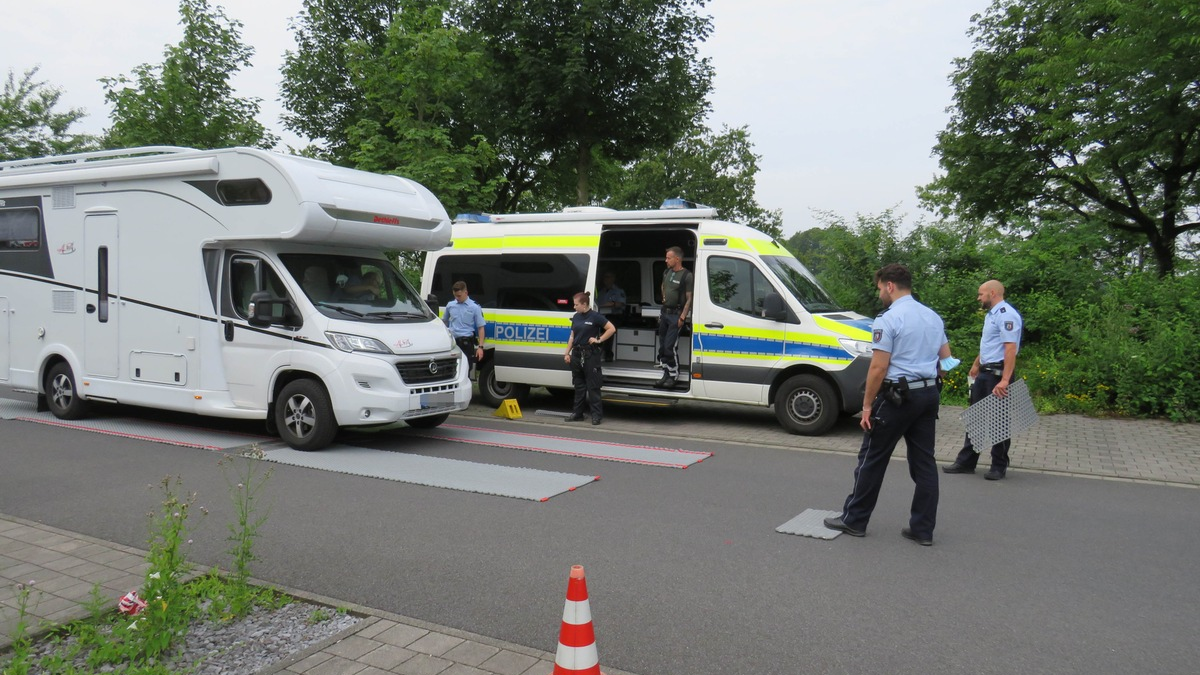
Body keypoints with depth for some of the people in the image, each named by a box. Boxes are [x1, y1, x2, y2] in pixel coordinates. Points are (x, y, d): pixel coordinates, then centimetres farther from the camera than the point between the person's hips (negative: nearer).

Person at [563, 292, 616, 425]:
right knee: (579, 385, 12)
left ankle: (596, 415, 2)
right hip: (577, 354, 7)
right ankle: (577, 413, 19)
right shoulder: (576, 317, 10)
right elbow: (572, 336, 15)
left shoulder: (595, 316, -9)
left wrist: (599, 340, -10)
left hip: (591, 355, -6)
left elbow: (612, 329, -11)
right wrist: (567, 353, 11)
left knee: (593, 386, -3)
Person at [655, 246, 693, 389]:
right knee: (662, 346, 9)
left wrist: (682, 317, -18)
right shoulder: (667, 272, 11)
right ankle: (666, 375, 18)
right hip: (664, 312, 8)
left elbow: (689, 299, -13)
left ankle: (673, 376, -1)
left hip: (676, 314, -8)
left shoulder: (687, 276, -12)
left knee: (669, 346, -13)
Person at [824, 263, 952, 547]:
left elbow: (879, 367, -17)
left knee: (872, 459, 3)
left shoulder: (888, 319, -13)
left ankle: (854, 519, 13)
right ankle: (923, 528, 13)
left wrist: (867, 405, -11)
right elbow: (946, 360, 16)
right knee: (924, 461, 9)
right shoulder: (933, 317, 12)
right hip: (928, 395, 8)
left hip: (897, 397, -8)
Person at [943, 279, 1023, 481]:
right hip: (984, 373, 10)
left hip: (997, 374, -10)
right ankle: (966, 462, 17)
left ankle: (999, 467, 12)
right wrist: (976, 364, 37)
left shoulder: (1005, 314, -16)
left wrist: (1005, 380, -31)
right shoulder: (990, 314, 16)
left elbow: (1010, 349, -25)